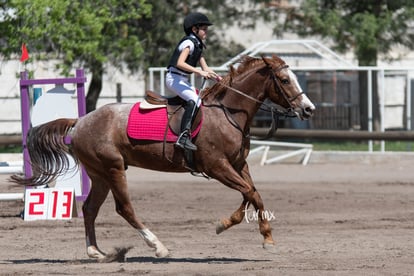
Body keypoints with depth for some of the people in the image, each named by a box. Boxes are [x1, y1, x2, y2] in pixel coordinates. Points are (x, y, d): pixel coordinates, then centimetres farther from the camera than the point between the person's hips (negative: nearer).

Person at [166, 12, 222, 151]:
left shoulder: (198, 45, 16)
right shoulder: (189, 42, -13)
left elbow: (205, 68, 17)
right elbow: (180, 63, -26)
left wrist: (218, 77, 1)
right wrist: (199, 72, -28)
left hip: (183, 81, 10)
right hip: (174, 78, -10)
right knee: (194, 100, -27)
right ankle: (184, 136, -37)